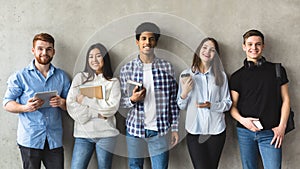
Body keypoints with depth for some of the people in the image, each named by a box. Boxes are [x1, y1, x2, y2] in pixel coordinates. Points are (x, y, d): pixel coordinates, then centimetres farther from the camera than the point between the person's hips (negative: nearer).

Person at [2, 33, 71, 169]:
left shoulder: (61, 76, 11)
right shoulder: (20, 76, 2)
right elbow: (7, 103, 1)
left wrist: (62, 103, -10)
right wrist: (26, 108, -18)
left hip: (54, 139, 3)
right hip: (30, 140, -2)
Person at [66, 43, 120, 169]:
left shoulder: (113, 82, 6)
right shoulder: (80, 78, 7)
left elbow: (112, 107, -8)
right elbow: (71, 106, -3)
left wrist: (85, 100, -8)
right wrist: (97, 113, -11)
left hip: (106, 134, 0)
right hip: (83, 134, 0)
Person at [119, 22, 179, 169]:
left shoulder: (167, 67, 1)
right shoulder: (126, 69, 1)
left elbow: (173, 100, 3)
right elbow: (121, 101, 7)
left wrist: (175, 128, 1)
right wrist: (132, 100, -15)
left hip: (160, 130, 0)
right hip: (134, 129, 1)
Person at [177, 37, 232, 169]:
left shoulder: (221, 75, 3)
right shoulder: (186, 74, 1)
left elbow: (227, 103, 4)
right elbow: (181, 106, 4)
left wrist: (211, 105, -14)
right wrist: (185, 92, -16)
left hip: (216, 130, 1)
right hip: (194, 131, -1)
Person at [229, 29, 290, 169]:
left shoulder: (277, 70, 5)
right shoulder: (237, 76, 7)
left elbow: (285, 99, 5)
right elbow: (233, 106, 6)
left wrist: (281, 126, -3)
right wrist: (242, 119, -13)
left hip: (270, 132, -1)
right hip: (245, 132, 1)